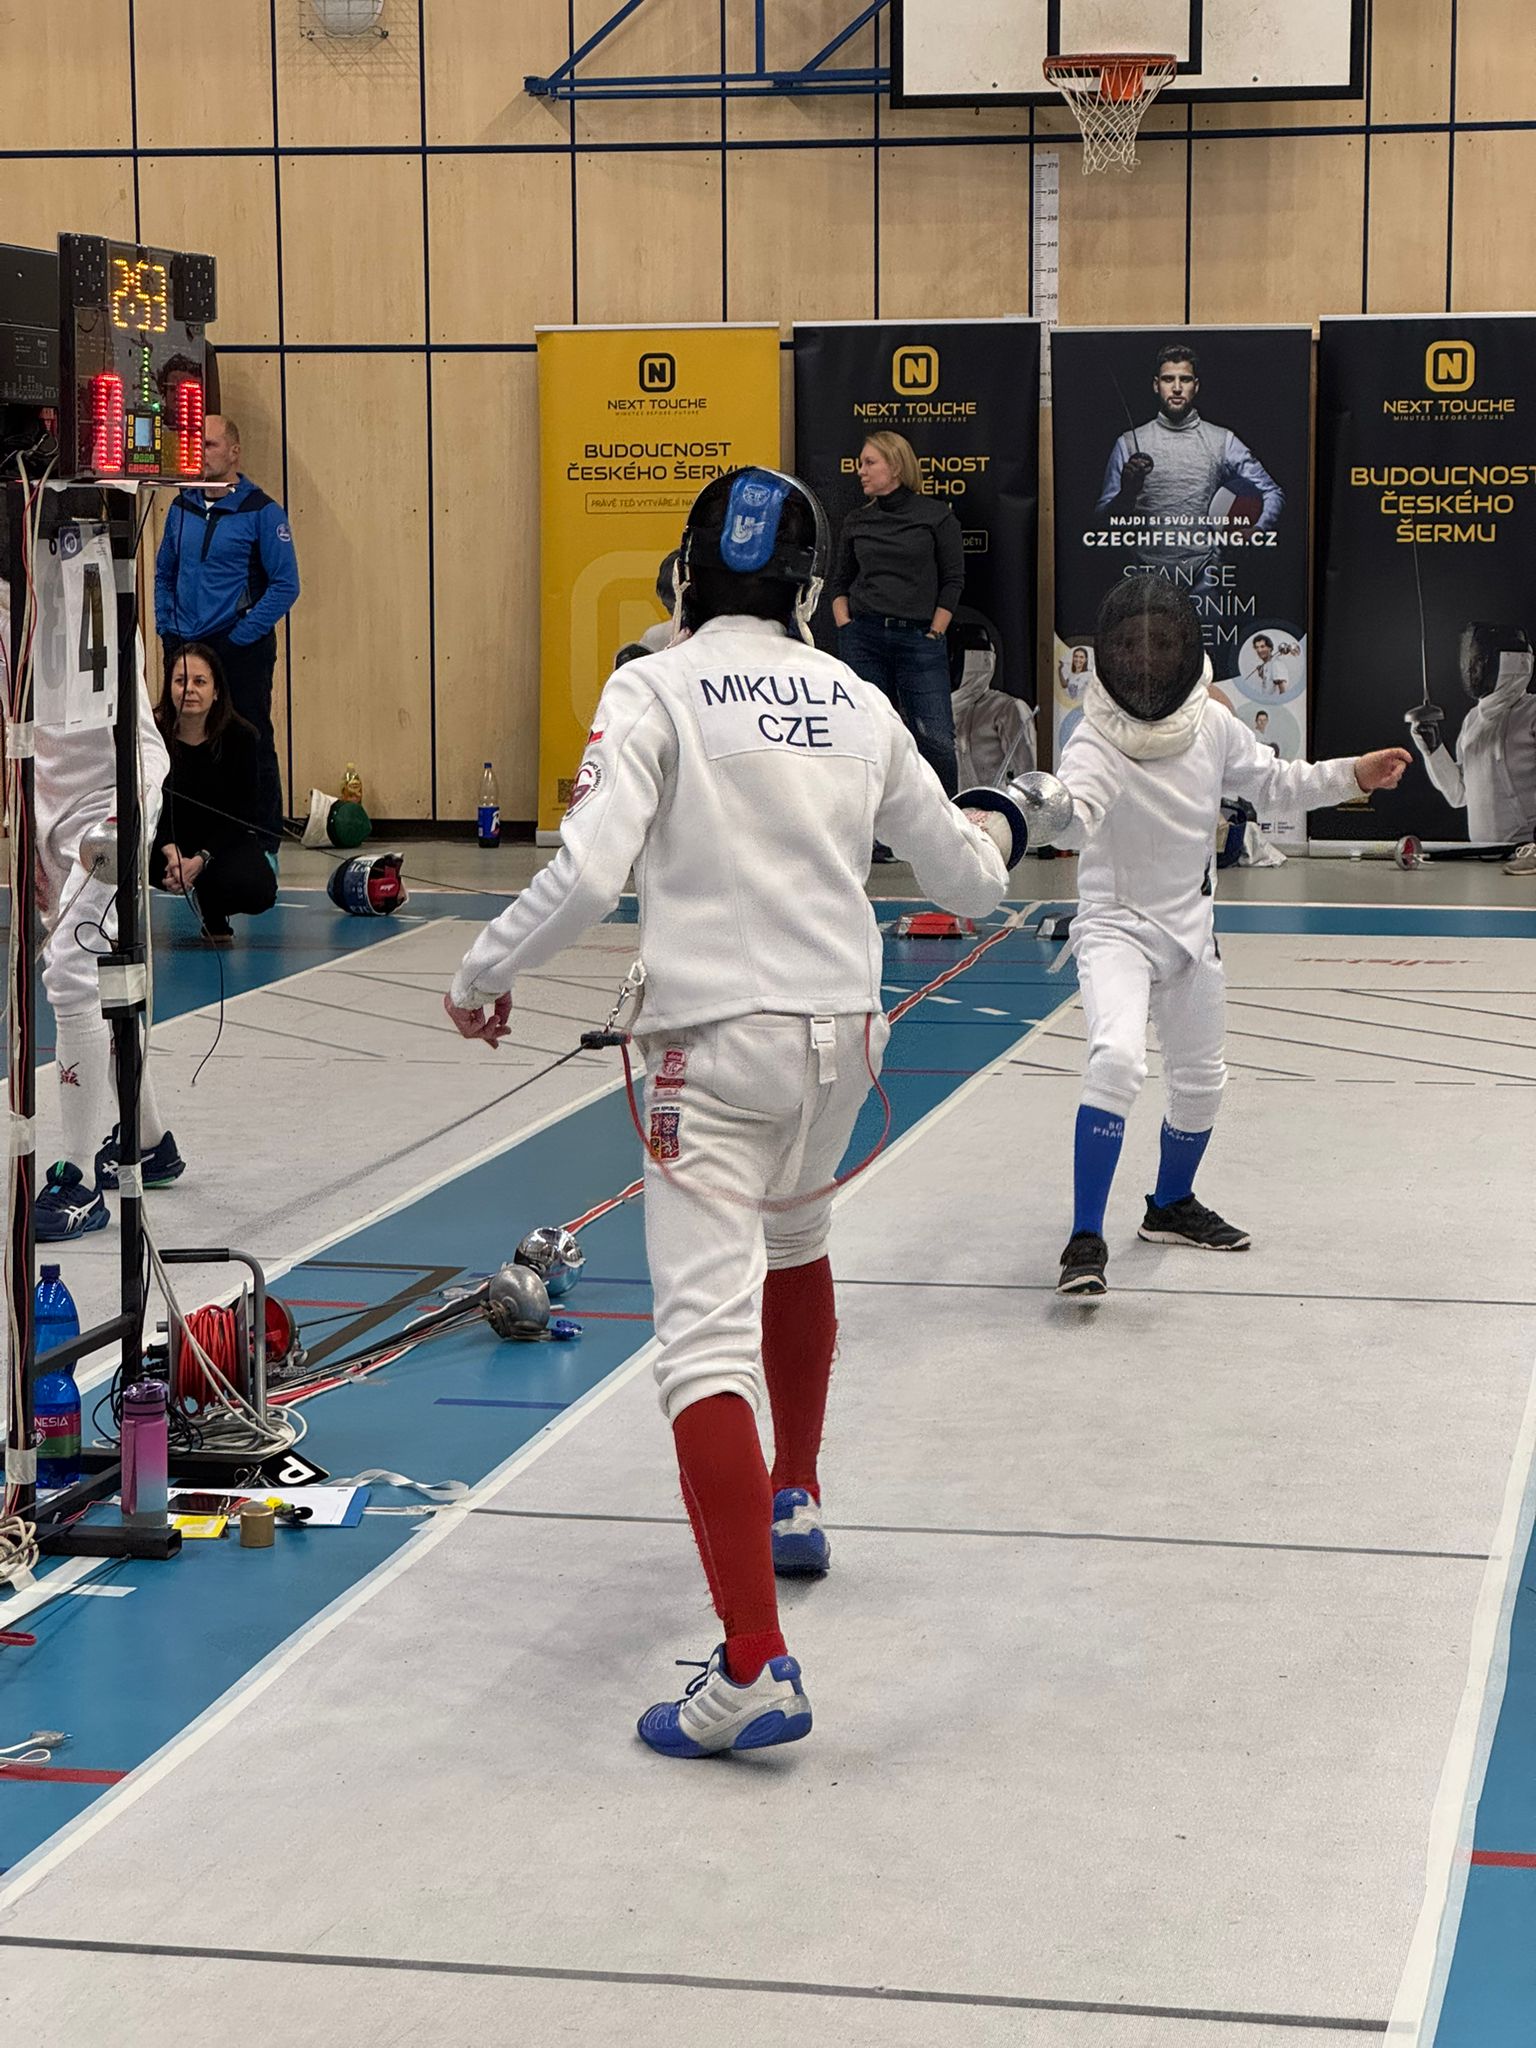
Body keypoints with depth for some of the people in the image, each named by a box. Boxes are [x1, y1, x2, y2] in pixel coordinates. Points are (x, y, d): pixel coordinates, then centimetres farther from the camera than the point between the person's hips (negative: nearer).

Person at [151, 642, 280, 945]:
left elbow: (241, 815, -13)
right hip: (163, 840, 0)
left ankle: (213, 916, 7)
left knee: (258, 891, -29)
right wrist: (171, 852, -34)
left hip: (222, 840, 0)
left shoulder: (240, 737, -16)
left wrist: (200, 859, -28)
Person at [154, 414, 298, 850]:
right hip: (186, 647, 6)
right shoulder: (182, 508, 10)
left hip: (242, 651, -6)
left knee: (253, 748, -1)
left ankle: (265, 845, 5)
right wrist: (168, 630, 7)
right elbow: (164, 574, 20)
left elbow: (285, 584, -10)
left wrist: (242, 636, -13)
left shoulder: (262, 511, -8)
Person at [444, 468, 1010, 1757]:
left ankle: (757, 1669, -22)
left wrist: (485, 975, -1)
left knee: (707, 1347, -11)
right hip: (839, 1032, 5)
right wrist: (990, 838, 40)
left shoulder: (658, 690, -6)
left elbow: (588, 876, -18)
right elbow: (965, 878, 16)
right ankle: (794, 1503, 48)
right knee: (794, 1237, 35)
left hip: (716, 1043, -5)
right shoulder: (856, 700, 7)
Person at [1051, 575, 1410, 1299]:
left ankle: (1171, 1205, 46)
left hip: (1190, 932, 6)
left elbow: (1270, 783, 10)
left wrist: (1352, 775, 0)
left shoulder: (1211, 724, -7)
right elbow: (1073, 822, -45)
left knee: (1200, 1083, 20)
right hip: (1116, 927, -6)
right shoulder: (1097, 742, -25)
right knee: (1117, 1061, -29)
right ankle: (1086, 1240, -24)